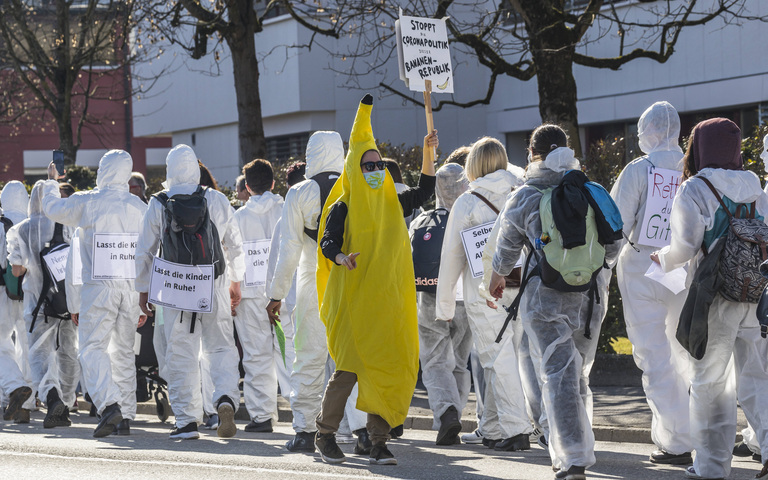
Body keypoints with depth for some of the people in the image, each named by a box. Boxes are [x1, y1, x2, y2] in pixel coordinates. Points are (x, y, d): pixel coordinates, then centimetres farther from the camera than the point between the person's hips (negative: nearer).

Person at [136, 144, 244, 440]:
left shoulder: (158, 205, -1)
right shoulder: (218, 200, 2)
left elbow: (144, 252, 3)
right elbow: (235, 246, 8)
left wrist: (143, 289, 14)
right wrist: (236, 281, 21)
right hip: (214, 284, 1)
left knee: (181, 353, 4)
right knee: (221, 346, 10)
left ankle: (187, 419, 2)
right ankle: (225, 397, -14)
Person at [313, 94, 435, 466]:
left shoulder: (391, 203, 13)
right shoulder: (342, 207, -1)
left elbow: (424, 191, 20)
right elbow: (327, 242, -7)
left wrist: (428, 153, 8)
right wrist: (342, 259, -28)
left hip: (387, 299, 5)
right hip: (351, 298, -5)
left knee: (388, 368, -2)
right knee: (350, 367, -12)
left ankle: (378, 441, 3)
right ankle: (325, 433, 5)